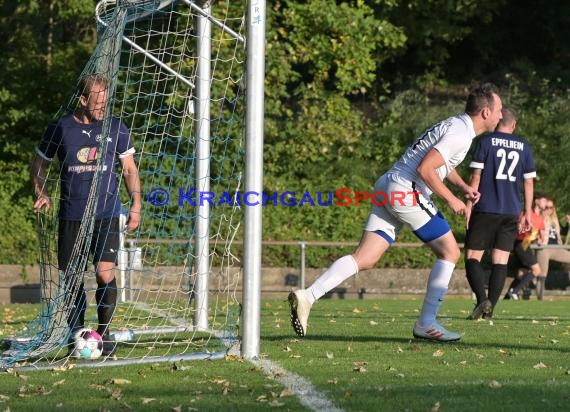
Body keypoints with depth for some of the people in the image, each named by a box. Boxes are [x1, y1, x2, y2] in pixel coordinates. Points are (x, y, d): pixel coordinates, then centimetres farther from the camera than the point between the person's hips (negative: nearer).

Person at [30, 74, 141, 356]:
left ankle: (104, 333, -3)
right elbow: (38, 166, 14)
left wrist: (136, 206, 4)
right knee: (72, 278, 4)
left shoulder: (116, 129, 4)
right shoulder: (59, 129, 2)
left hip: (106, 215, -1)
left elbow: (130, 169, 11)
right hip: (71, 216, 1)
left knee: (105, 272, -14)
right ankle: (76, 335, 15)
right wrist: (42, 194, -3)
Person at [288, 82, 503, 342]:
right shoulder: (461, 133, -11)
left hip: (386, 189, 9)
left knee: (365, 259, 0)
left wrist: (463, 186, 24)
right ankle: (426, 324, 2)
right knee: (450, 253, 3)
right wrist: (450, 199, -11)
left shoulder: (453, 125, 21)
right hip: (406, 192, -9)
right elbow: (425, 168, -21)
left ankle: (308, 296, -14)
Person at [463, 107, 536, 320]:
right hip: (511, 212, 3)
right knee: (500, 261, 6)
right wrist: (527, 212, 17)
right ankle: (489, 308, -1)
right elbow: (529, 181, 10)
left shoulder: (486, 141, -2)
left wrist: (469, 204, -2)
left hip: (485, 209, -3)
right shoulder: (524, 146, 8)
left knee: (473, 256, 1)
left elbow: (476, 176, -6)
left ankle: (482, 299, -20)